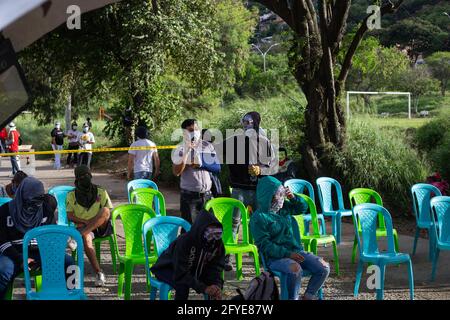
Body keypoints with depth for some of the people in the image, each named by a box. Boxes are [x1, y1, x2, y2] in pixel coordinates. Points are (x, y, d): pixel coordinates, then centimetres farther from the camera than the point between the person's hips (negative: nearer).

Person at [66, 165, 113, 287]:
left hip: (102, 227, 1)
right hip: (83, 227, 0)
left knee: (105, 211, -32)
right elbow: (70, 216, 2)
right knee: (85, 238, -37)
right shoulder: (72, 195, 12)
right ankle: (98, 273, -38)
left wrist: (92, 222, -11)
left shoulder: (101, 192, 12)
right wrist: (86, 222, -15)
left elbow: (109, 213, 4)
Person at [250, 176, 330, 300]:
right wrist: (287, 254, -23)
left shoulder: (283, 207, 11)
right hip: (274, 257, -7)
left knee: (324, 267, -9)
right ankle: (293, 298, -16)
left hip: (295, 250, 7)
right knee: (295, 269, -38)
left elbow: (303, 208, 26)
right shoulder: (259, 218, -11)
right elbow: (264, 245, -15)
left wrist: (293, 198, 4)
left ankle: (308, 296, 4)